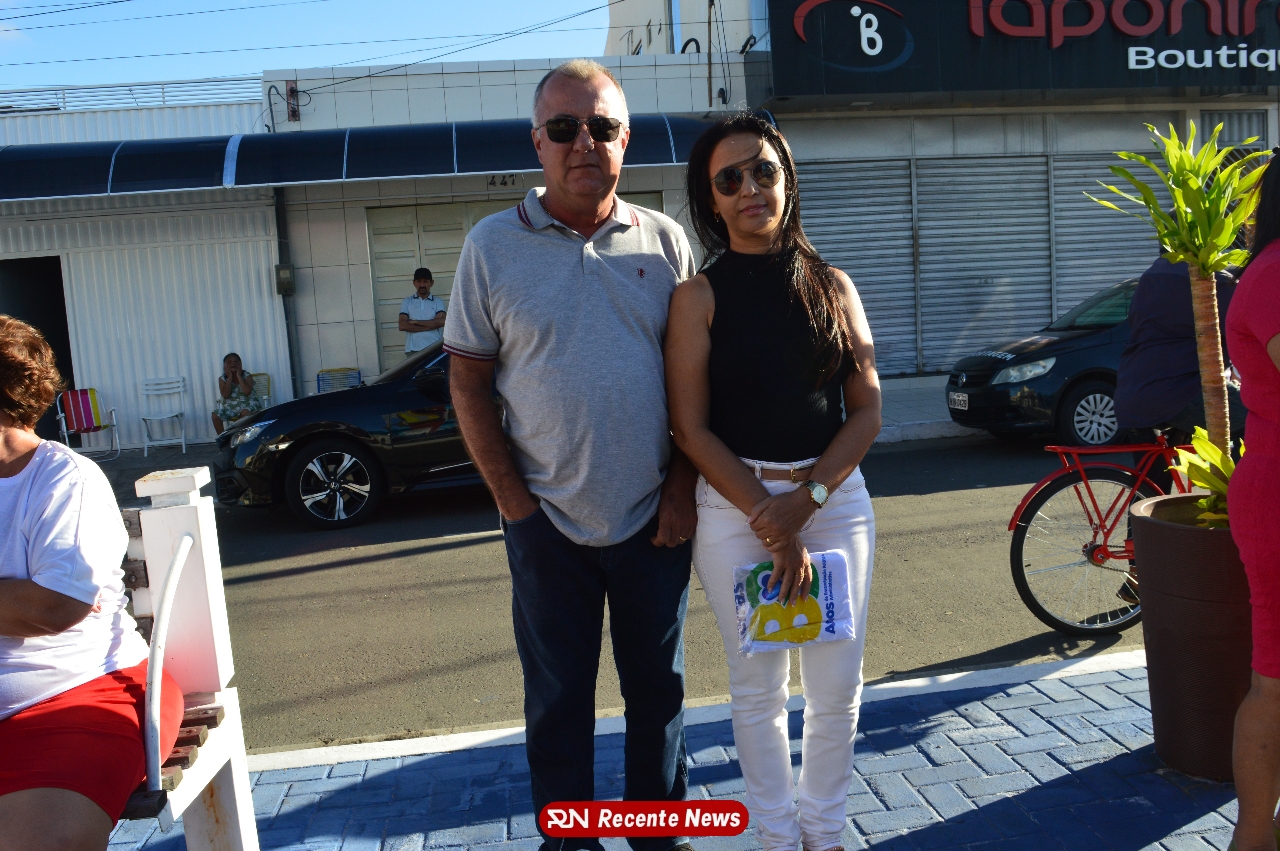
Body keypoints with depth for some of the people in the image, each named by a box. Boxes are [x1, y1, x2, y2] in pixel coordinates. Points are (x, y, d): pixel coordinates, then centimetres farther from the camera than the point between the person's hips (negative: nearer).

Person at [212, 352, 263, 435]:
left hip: (247, 404, -3)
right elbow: (225, 395, -13)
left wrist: (239, 376, -14)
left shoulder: (247, 376, -2)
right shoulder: (222, 378, 3)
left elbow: (247, 392, -20)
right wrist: (230, 377, -12)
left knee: (245, 412, -37)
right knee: (216, 416, -21)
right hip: (230, 406, 3)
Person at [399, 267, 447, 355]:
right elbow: (402, 326, 0)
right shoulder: (407, 302, 13)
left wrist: (415, 322, -3)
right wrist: (430, 325, -5)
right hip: (413, 350, 0)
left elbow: (441, 322, -5)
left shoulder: (438, 302, 13)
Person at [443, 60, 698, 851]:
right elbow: (469, 380, -1)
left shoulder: (665, 240, 3)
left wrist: (684, 487, -4)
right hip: (548, 520, -1)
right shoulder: (492, 244, -1)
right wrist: (513, 500, -6)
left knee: (659, 689, 15)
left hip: (655, 517, 2)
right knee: (559, 698, 12)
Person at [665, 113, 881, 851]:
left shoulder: (832, 286, 6)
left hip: (835, 496, 2)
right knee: (759, 687, 9)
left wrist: (806, 498, -11)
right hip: (735, 505, -2)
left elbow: (867, 410, 2)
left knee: (838, 686, 8)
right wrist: (769, 522, -13)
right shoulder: (700, 296, -2)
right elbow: (692, 428, -6)